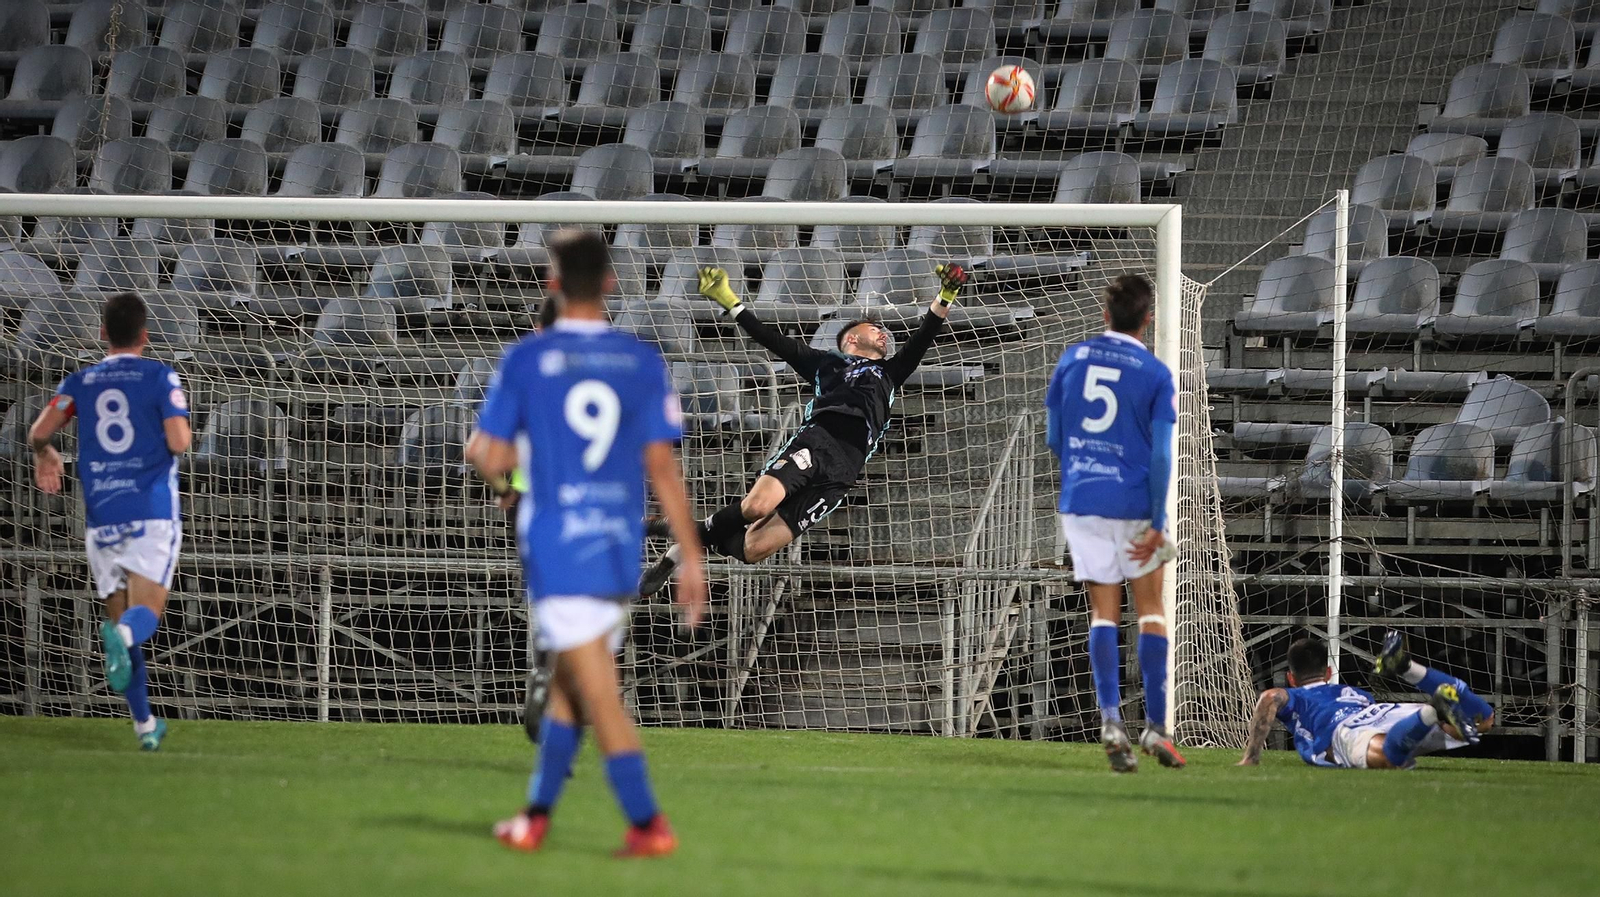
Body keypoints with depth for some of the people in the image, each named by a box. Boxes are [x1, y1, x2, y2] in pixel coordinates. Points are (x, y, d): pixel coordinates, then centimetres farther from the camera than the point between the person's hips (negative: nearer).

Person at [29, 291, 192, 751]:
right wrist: (184, 431, 12)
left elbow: (39, 431, -1)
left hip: (101, 516, 3)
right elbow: (178, 442, -10)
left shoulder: (80, 382, 8)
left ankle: (144, 723, 11)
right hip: (152, 513, -3)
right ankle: (121, 637, -47)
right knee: (146, 609, -9)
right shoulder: (160, 377, -1)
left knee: (119, 615, 11)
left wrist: (45, 455, 19)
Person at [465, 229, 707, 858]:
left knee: (600, 694, -5)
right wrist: (691, 558, 2)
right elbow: (662, 466, 0)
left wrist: (477, 450, 18)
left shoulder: (525, 360, -6)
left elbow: (494, 462, -6)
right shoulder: (643, 363, 2)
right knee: (568, 684, 17)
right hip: (620, 547, 4)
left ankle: (648, 825, -11)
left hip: (555, 548, -4)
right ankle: (535, 817, 23)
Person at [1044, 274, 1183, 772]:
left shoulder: (1072, 359, 3)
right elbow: (1160, 455, -10)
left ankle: (1110, 719, -11)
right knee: (1150, 610, 10)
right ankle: (1155, 726, 5)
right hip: (1134, 503, -2)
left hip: (1079, 503, 2)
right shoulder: (1155, 375, -5)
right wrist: (1157, 525, -7)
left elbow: (1053, 437, 10)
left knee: (1103, 612, 6)